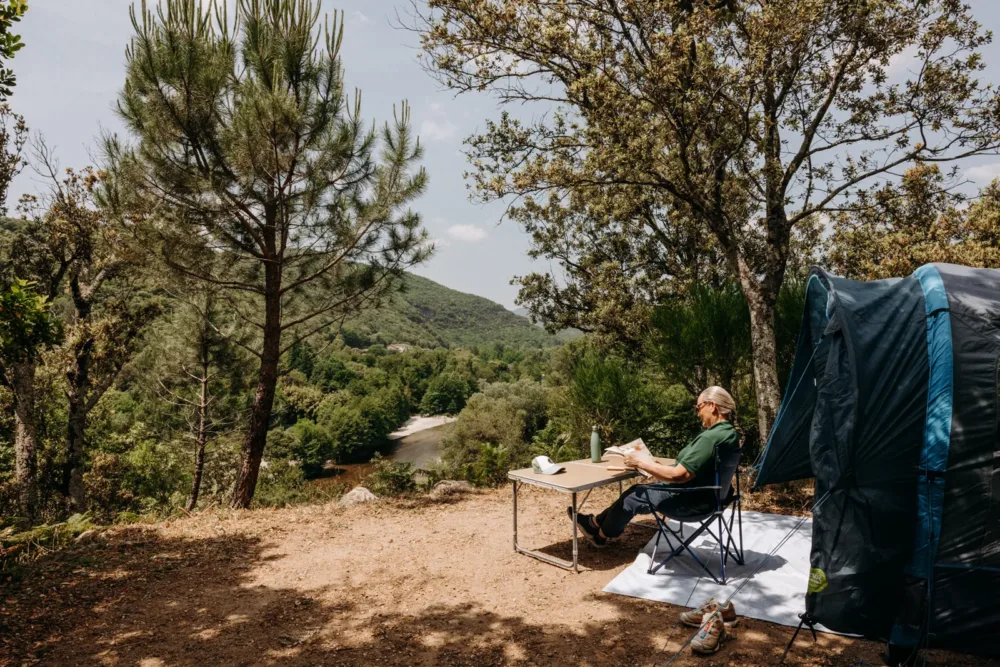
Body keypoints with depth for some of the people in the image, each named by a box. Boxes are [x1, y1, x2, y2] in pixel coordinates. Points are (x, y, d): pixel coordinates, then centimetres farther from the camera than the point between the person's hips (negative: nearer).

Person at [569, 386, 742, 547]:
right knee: (638, 490, 17)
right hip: (703, 493, 9)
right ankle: (597, 522, 30)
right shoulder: (729, 432, 2)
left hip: (691, 501, -9)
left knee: (633, 497, 8)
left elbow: (678, 475, -31)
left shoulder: (710, 438, -29)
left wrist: (640, 463, -20)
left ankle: (601, 535, 32)